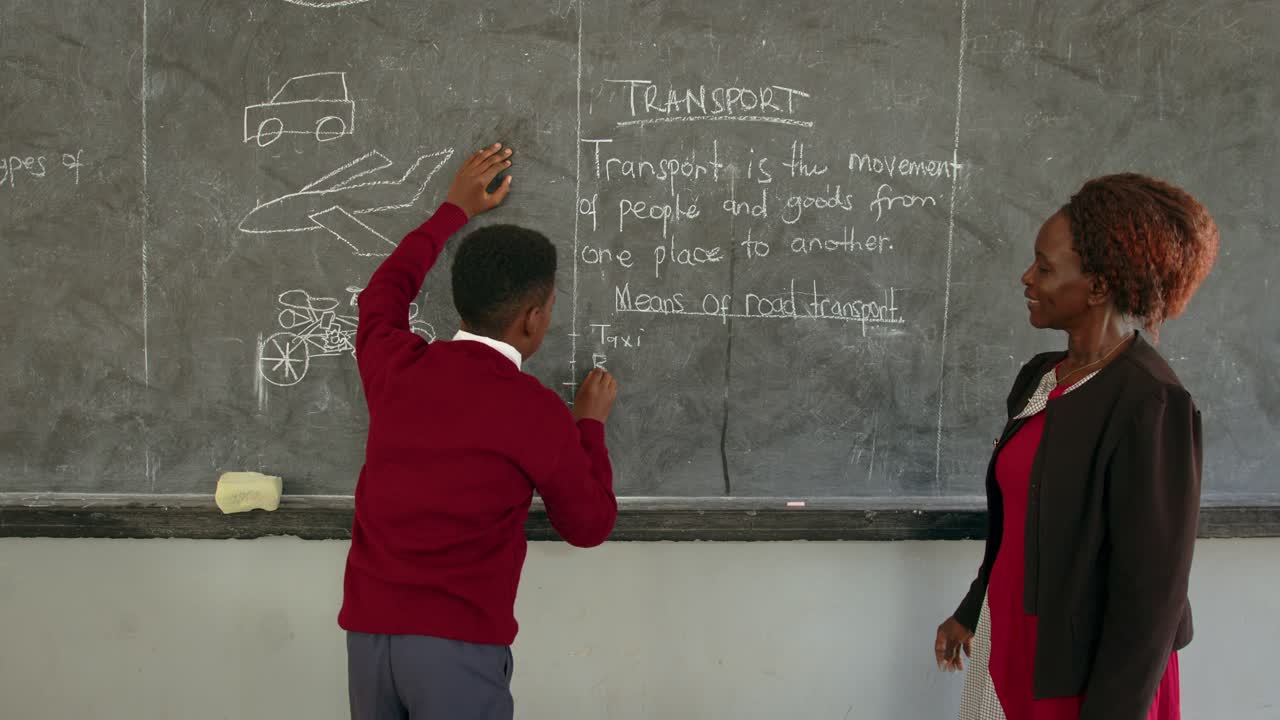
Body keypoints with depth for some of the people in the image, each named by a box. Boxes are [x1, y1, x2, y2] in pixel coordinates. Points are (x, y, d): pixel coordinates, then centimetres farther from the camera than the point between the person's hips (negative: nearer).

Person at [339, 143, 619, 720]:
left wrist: (455, 211, 35)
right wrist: (590, 425, 19)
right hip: (458, 645, -5)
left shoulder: (395, 367, 2)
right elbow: (590, 525, 6)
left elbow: (383, 294, 27)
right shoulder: (536, 411, -9)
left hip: (368, 631, 5)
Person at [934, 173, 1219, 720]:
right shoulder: (1040, 376, 2)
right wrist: (972, 612, 19)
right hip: (1007, 639, 7)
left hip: (1078, 668, -7)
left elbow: (1151, 594, -19)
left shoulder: (1149, 407, -21)